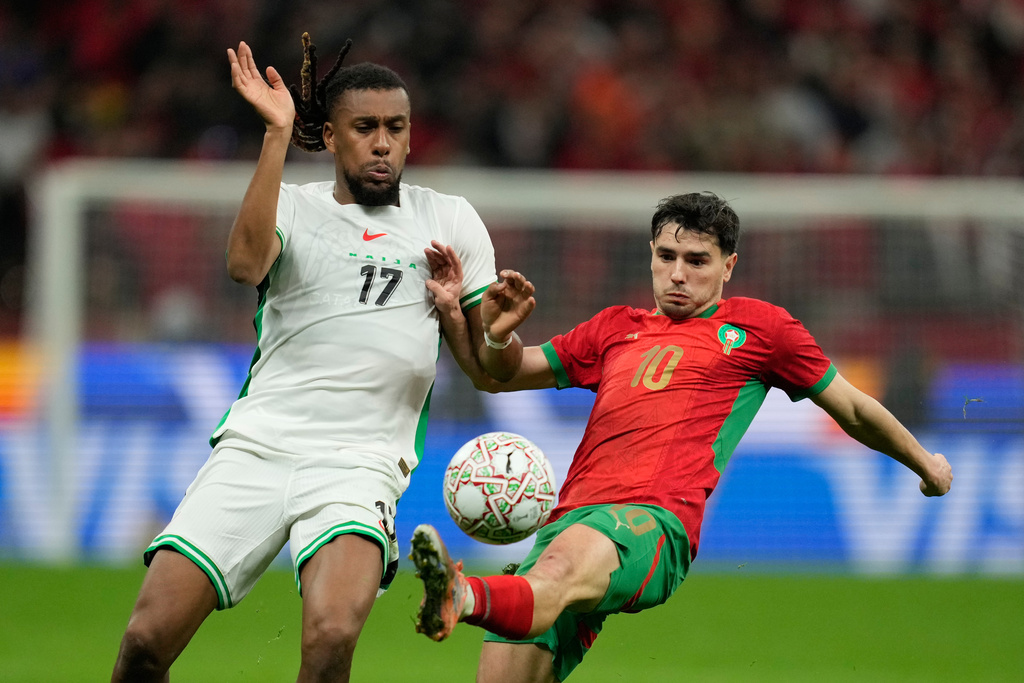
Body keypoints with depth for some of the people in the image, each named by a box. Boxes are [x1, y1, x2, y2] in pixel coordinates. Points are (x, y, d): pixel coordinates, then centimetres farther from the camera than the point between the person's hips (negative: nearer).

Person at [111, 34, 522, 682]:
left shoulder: (451, 221, 14)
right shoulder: (291, 206, 9)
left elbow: (497, 368, 15)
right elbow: (246, 262, -15)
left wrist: (497, 331, -8)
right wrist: (277, 135, -20)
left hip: (358, 465, 0)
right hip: (255, 448, 1)